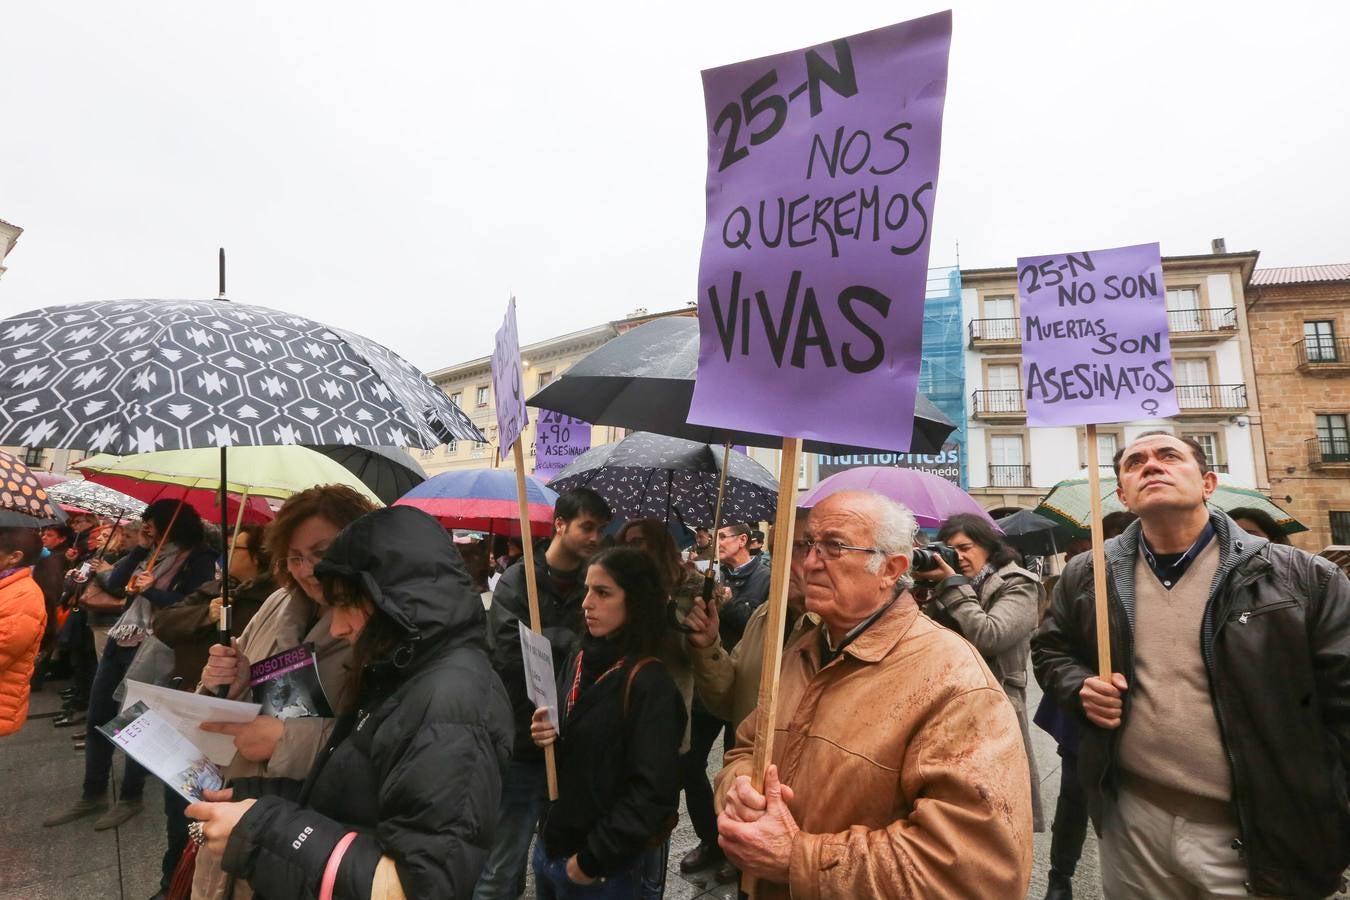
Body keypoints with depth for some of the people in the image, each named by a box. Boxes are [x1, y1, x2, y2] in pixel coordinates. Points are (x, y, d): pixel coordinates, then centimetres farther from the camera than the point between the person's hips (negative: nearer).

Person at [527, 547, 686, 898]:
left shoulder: (651, 685, -21)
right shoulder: (578, 661, -1)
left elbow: (653, 792, -21)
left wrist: (594, 858, -14)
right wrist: (543, 735, -10)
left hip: (602, 869, -6)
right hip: (549, 845, 6)